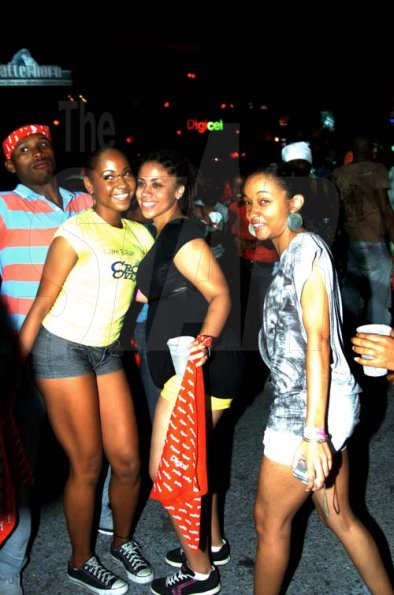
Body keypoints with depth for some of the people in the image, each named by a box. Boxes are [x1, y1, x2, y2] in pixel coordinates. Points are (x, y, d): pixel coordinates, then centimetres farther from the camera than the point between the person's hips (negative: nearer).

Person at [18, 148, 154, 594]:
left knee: (128, 461, 7)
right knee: (87, 466, 3)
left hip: (107, 353, 6)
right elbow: (42, 305, -11)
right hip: (62, 350, -6)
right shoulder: (76, 232, -11)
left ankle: (122, 541, 36)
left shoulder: (139, 235, 8)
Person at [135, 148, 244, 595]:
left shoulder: (182, 236, -16)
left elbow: (220, 294, -21)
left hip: (199, 366, -10)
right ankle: (213, 545, 42)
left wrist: (205, 338, -37)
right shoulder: (165, 236, 14)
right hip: (189, 367, 10)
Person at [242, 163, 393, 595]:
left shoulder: (304, 245, -13)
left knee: (269, 520, 8)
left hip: (311, 407, -9)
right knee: (338, 516, 19)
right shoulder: (290, 254, 15)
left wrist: (313, 432, -24)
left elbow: (319, 340, -21)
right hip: (300, 401, 9)